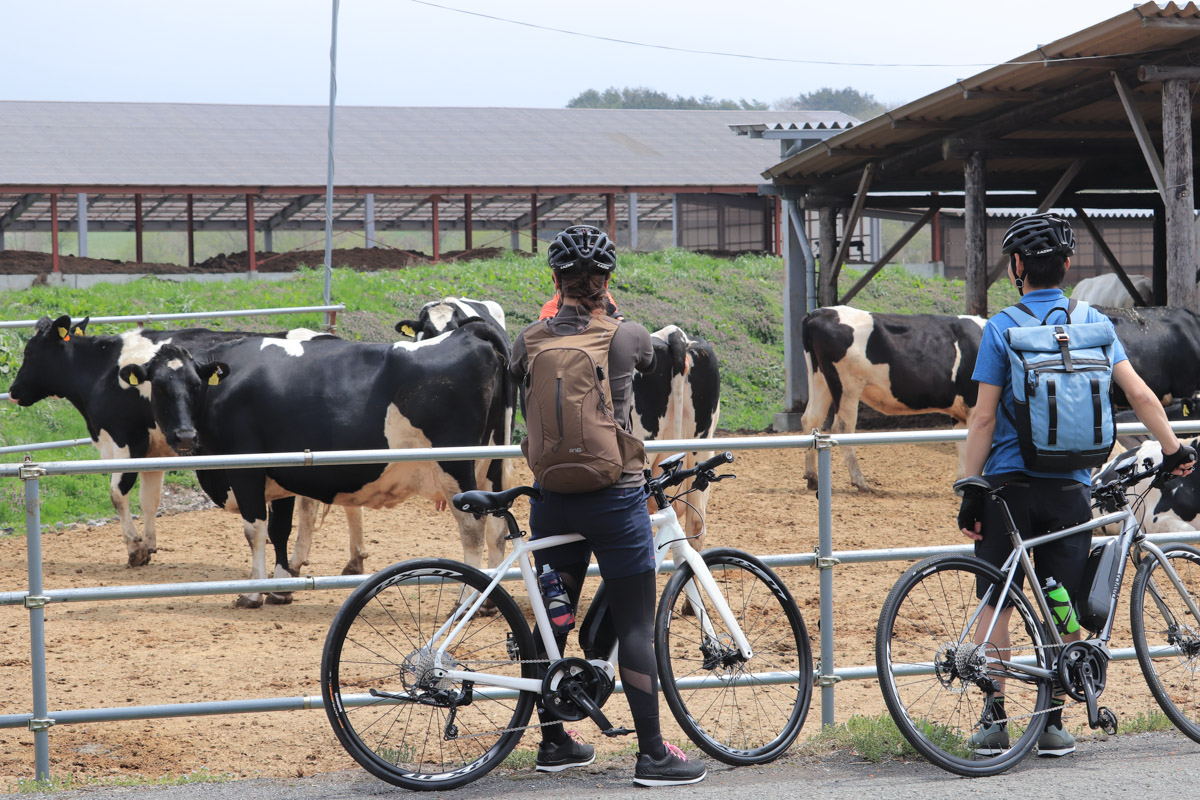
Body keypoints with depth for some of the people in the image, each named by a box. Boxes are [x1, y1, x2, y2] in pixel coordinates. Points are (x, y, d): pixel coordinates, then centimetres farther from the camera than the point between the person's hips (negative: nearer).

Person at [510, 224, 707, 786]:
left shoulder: (532, 340, -3)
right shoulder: (627, 337, -9)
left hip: (552, 500, 4)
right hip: (615, 497, -4)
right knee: (636, 625, 1)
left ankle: (553, 742, 25)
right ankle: (652, 754, 2)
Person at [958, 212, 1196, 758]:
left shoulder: (1001, 328, -7)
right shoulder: (1093, 322, 3)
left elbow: (984, 417, -9)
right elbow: (1139, 394, 0)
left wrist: (971, 492, -5)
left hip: (1008, 483, -2)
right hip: (1070, 487, 2)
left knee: (996, 602, 8)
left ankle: (995, 721, 7)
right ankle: (1052, 724, 10)